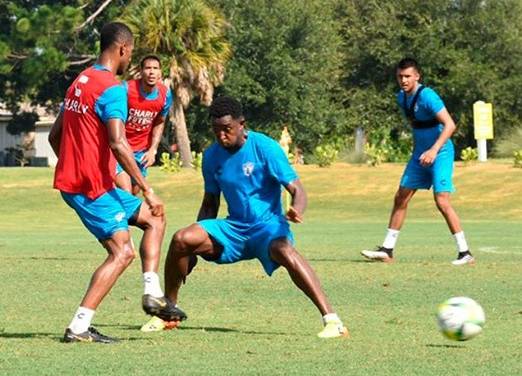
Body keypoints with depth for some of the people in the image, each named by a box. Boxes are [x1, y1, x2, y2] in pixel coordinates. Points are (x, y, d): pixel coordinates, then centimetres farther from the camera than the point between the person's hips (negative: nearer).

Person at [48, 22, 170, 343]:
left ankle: (153, 293, 7)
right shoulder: (113, 88, -15)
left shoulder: (80, 82, 14)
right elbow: (118, 143, -26)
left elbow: (55, 135, 21)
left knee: (152, 217, 17)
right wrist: (146, 190, -24)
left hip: (70, 181, 10)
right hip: (94, 187, -10)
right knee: (122, 253, -9)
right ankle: (79, 327, -13)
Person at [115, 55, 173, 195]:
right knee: (125, 192, -17)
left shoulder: (165, 95, -7)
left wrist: (153, 150, 0)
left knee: (134, 193, 13)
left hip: (141, 151, 5)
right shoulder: (127, 89, -22)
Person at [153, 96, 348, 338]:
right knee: (181, 239, -17)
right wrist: (196, 247, 10)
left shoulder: (265, 148, -13)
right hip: (234, 227, 5)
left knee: (283, 250, -40)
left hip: (268, 225, -5)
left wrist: (297, 210, -40)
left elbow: (296, 189, -16)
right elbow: (210, 203, 16)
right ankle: (169, 311, 5)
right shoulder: (212, 156, 4)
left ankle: (331, 320, -43)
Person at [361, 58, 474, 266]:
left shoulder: (427, 96, -20)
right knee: (401, 199, 8)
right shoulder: (402, 97, 5)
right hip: (420, 153, 9)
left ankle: (465, 253, -10)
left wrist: (434, 150, -34)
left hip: (440, 153, -8)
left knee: (442, 201, -16)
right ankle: (387, 250, 15)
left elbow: (450, 125, -26)